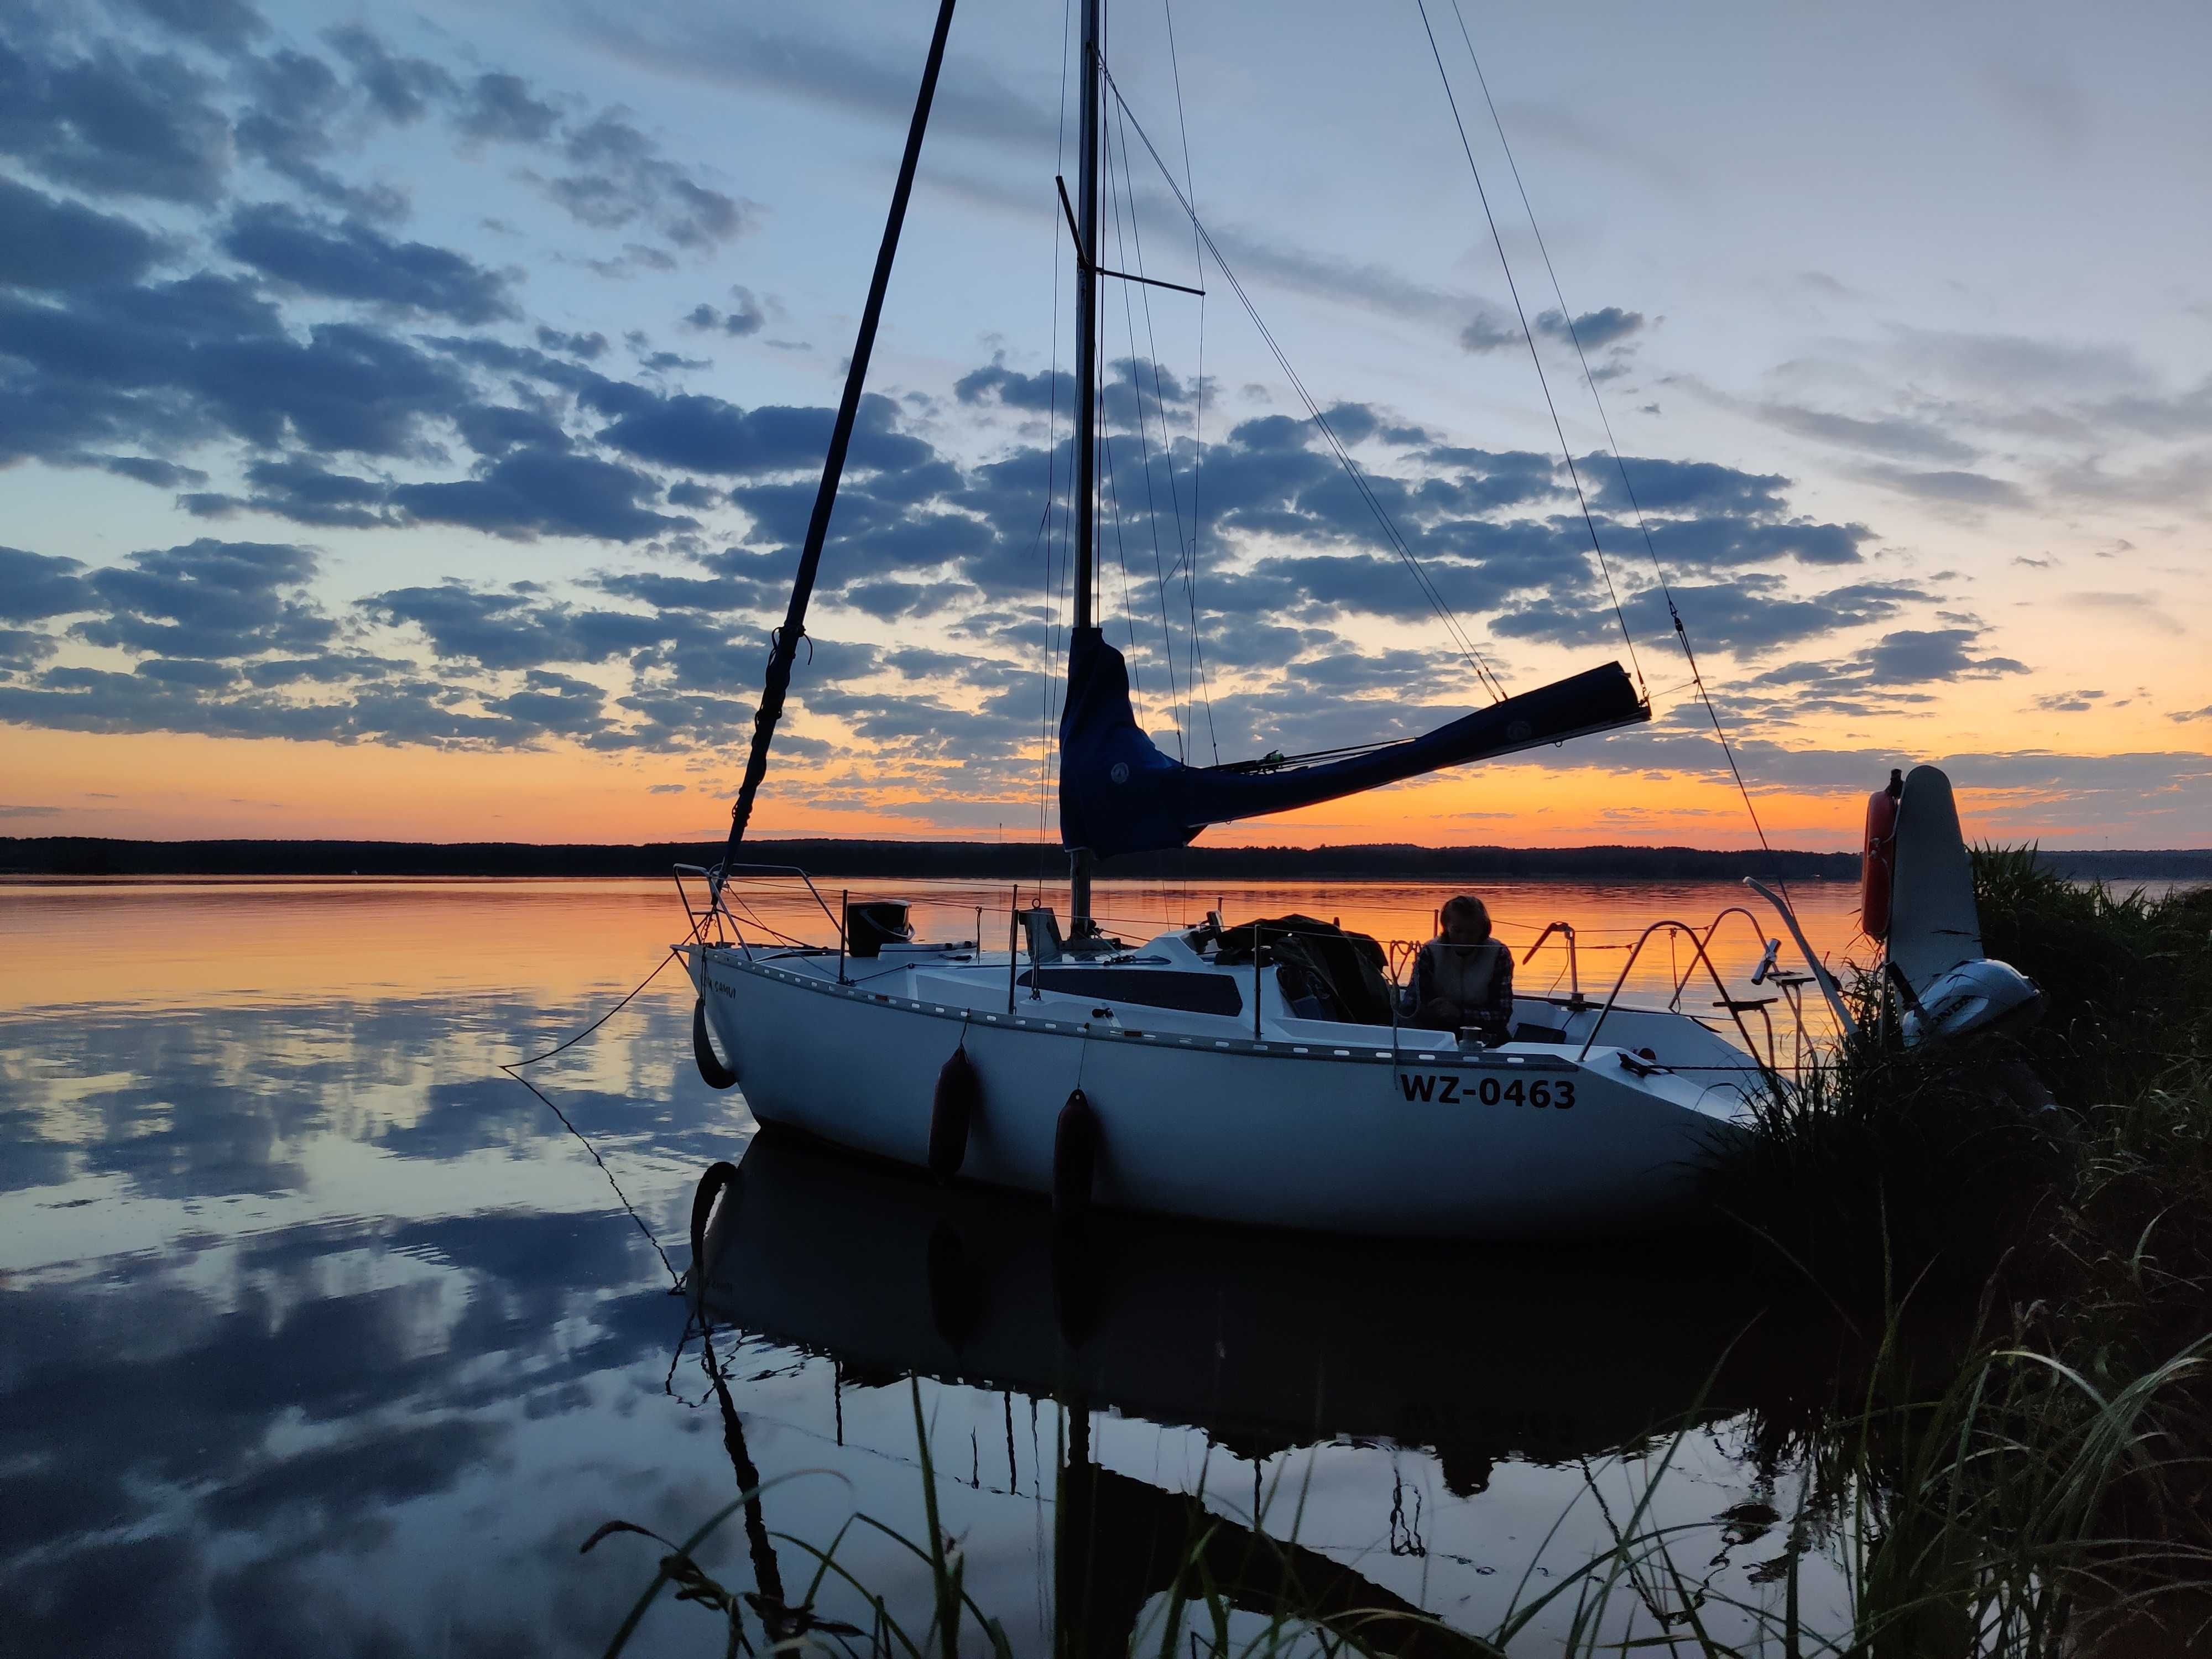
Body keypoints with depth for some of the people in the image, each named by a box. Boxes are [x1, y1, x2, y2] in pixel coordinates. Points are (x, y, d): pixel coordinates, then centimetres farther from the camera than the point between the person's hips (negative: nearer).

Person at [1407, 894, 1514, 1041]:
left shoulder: (1499, 955, -6)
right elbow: (1411, 1008, -9)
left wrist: (1460, 1013, -22)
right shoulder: (1430, 953, -6)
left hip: (1485, 1039, 1)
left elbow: (1503, 1015, -9)